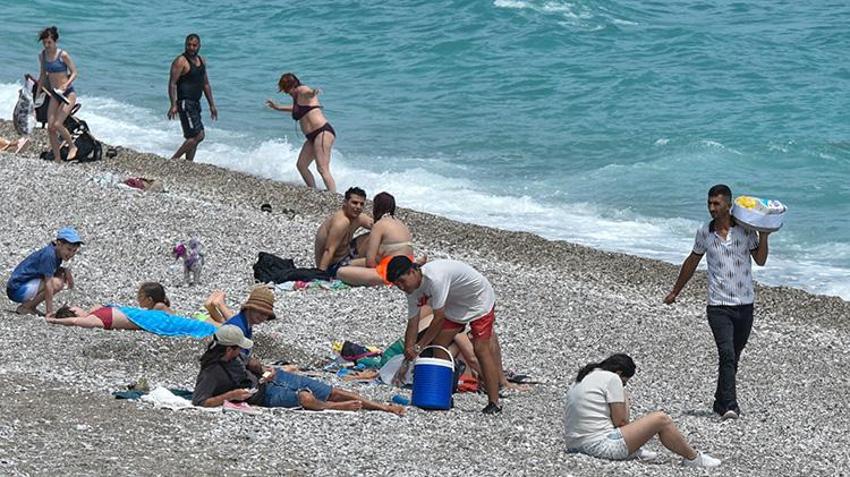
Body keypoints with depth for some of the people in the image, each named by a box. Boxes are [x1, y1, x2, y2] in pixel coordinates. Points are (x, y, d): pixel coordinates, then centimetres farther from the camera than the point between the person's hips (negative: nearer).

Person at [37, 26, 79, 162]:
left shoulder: (63, 55, -14)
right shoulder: (42, 56, 4)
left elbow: (74, 73, -11)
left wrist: (66, 84, -28)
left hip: (68, 93, -6)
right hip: (54, 95, 6)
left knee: (57, 124, -16)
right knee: (50, 127, -3)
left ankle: (72, 147, 8)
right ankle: (57, 157, 6)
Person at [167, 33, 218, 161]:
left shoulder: (201, 61, 14)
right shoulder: (180, 61, -11)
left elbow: (206, 84, 22)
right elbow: (172, 83, -16)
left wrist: (212, 105, 21)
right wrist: (174, 105, -25)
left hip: (195, 103, 9)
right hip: (185, 103, -9)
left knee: (193, 137, 9)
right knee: (198, 136, -15)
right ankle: (173, 160, -10)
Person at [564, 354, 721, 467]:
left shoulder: (580, 380, 20)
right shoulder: (612, 378, -8)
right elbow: (620, 421, -10)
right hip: (600, 446, -10)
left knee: (622, 397, 27)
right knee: (661, 419, -3)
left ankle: (633, 451, 27)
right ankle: (693, 458, 13)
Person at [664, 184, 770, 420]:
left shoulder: (745, 229, 0)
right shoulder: (704, 233, 3)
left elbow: (760, 260, 0)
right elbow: (692, 262, 17)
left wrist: (764, 234, -12)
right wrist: (675, 292, 24)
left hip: (745, 304, 1)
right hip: (718, 305, -1)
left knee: (733, 358, 11)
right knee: (727, 354, -18)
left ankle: (721, 402, 26)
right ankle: (730, 406, -25)